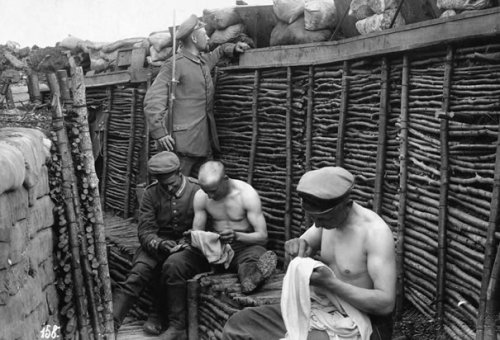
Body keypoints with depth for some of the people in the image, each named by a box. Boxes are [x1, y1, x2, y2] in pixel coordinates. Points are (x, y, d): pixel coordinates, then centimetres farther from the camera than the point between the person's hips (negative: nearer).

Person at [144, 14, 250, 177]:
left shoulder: (205, 60, 17)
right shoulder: (174, 64, -7)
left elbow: (218, 51, 43)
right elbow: (153, 99, -13)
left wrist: (233, 48, 23)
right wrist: (160, 133, -22)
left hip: (204, 141, 8)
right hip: (182, 142, -8)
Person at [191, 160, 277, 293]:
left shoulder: (247, 194, -12)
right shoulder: (201, 197, 0)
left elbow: (263, 236, -14)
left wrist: (236, 236, -32)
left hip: (246, 246, -3)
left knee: (257, 253, -41)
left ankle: (250, 279, -79)